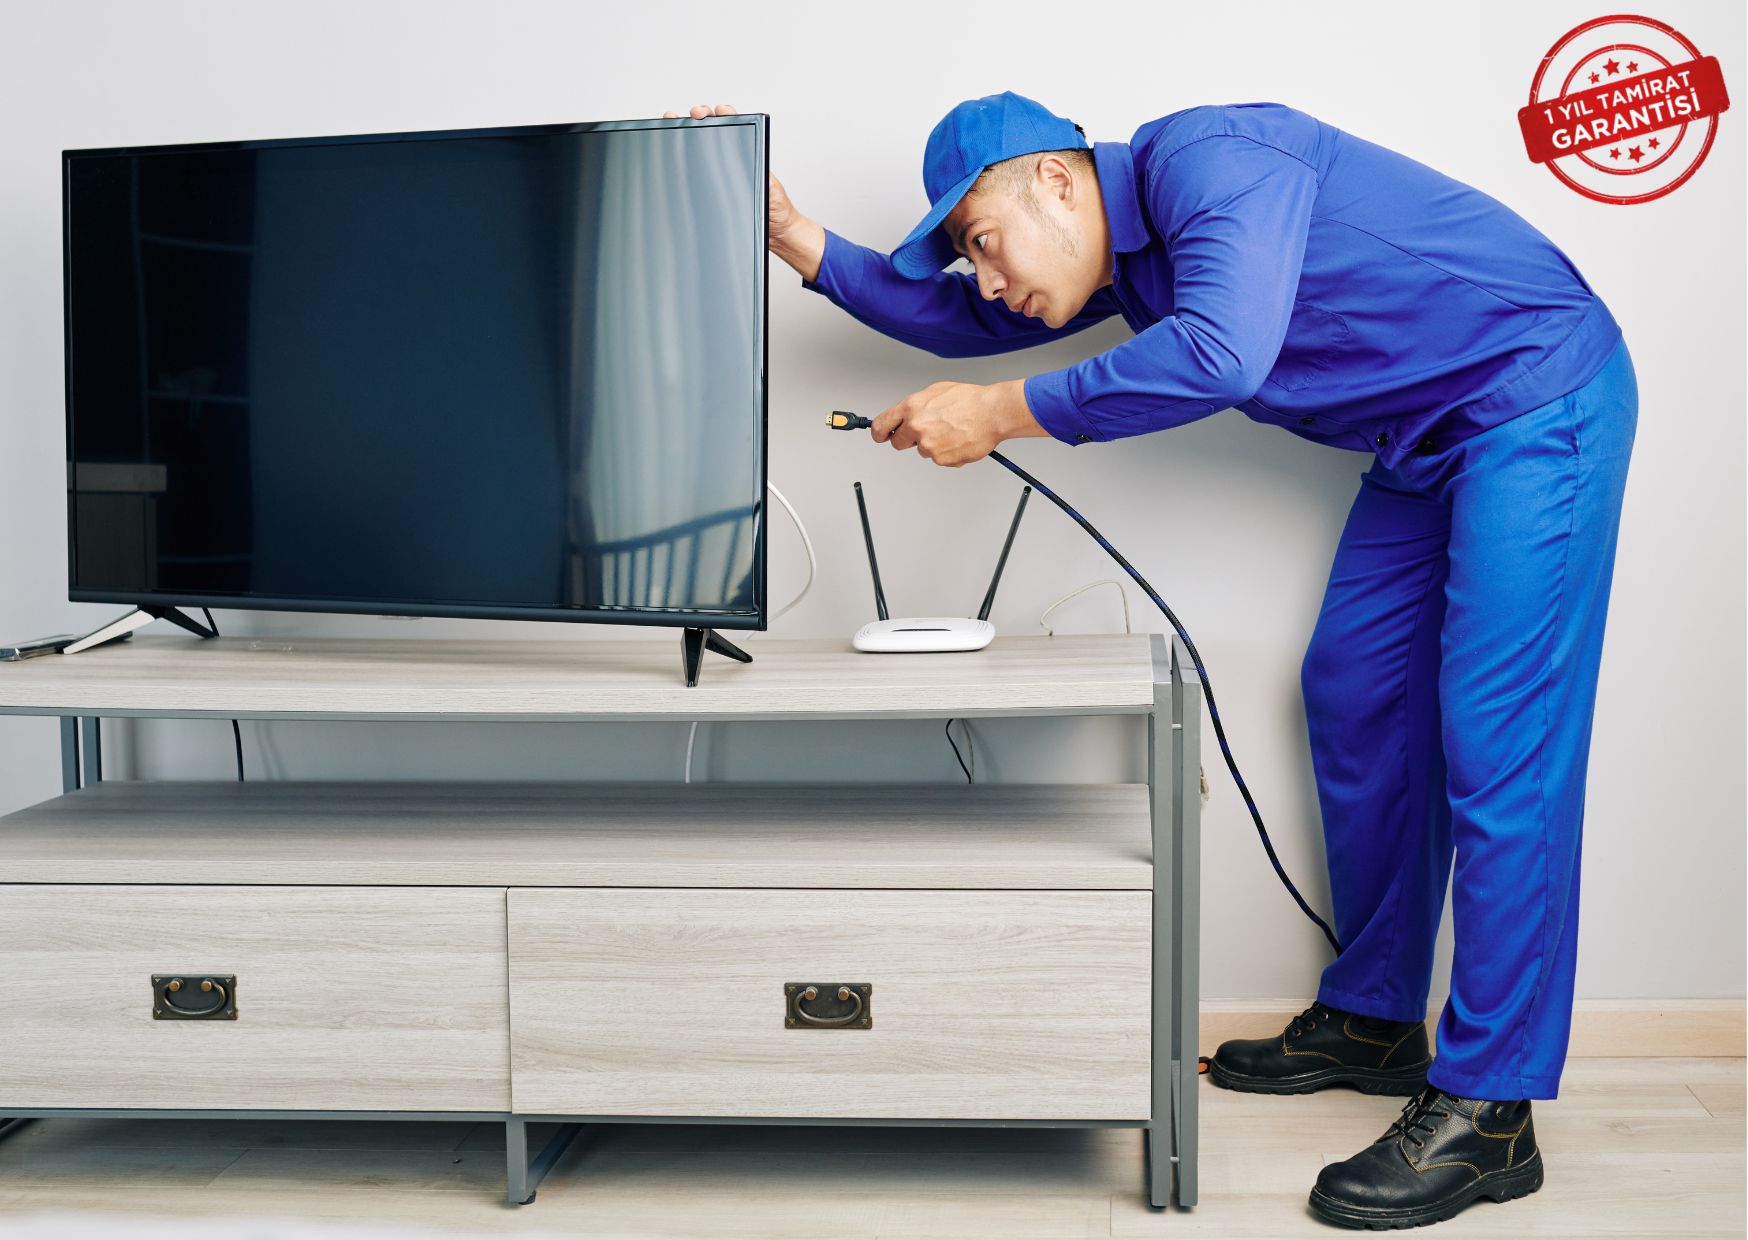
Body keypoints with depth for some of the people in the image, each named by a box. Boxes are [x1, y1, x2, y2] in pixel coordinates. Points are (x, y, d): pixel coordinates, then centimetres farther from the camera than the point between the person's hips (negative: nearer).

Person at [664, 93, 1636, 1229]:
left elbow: (1221, 352, -39)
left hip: (1540, 399, -10)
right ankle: (1373, 1021, 24)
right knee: (1352, 696, 11)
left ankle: (1487, 1114, -9)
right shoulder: (1118, 257, 7)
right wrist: (792, 235, 5)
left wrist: (998, 414, -31)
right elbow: (954, 317, 16)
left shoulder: (1206, 159, -23)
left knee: (1498, 746, -13)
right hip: (1429, 443, 10)